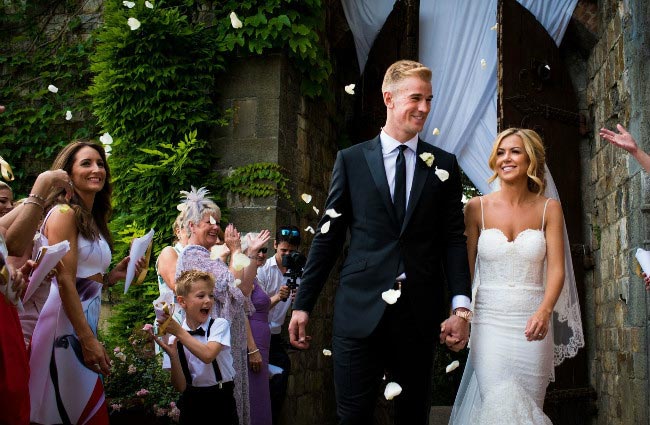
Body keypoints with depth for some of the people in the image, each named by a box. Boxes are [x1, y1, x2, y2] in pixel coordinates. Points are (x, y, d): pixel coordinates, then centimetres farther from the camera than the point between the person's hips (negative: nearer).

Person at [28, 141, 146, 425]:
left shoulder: (93, 219, 16)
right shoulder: (64, 213, -9)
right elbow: (65, 281, -16)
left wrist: (116, 274, 3)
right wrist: (88, 340, -19)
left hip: (85, 322, 9)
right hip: (66, 327, -9)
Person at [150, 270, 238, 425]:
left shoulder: (220, 325, -6)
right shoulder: (174, 337, -2)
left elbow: (208, 355, -26)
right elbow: (181, 387, -6)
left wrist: (179, 332, -23)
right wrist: (173, 355, -21)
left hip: (221, 402, -2)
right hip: (192, 404, 2)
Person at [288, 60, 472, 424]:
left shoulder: (444, 165, 7)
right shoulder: (351, 160, 5)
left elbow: (454, 239, 3)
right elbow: (328, 236, 5)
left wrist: (462, 306, -9)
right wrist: (302, 305, 3)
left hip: (420, 313, 1)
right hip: (360, 310, -1)